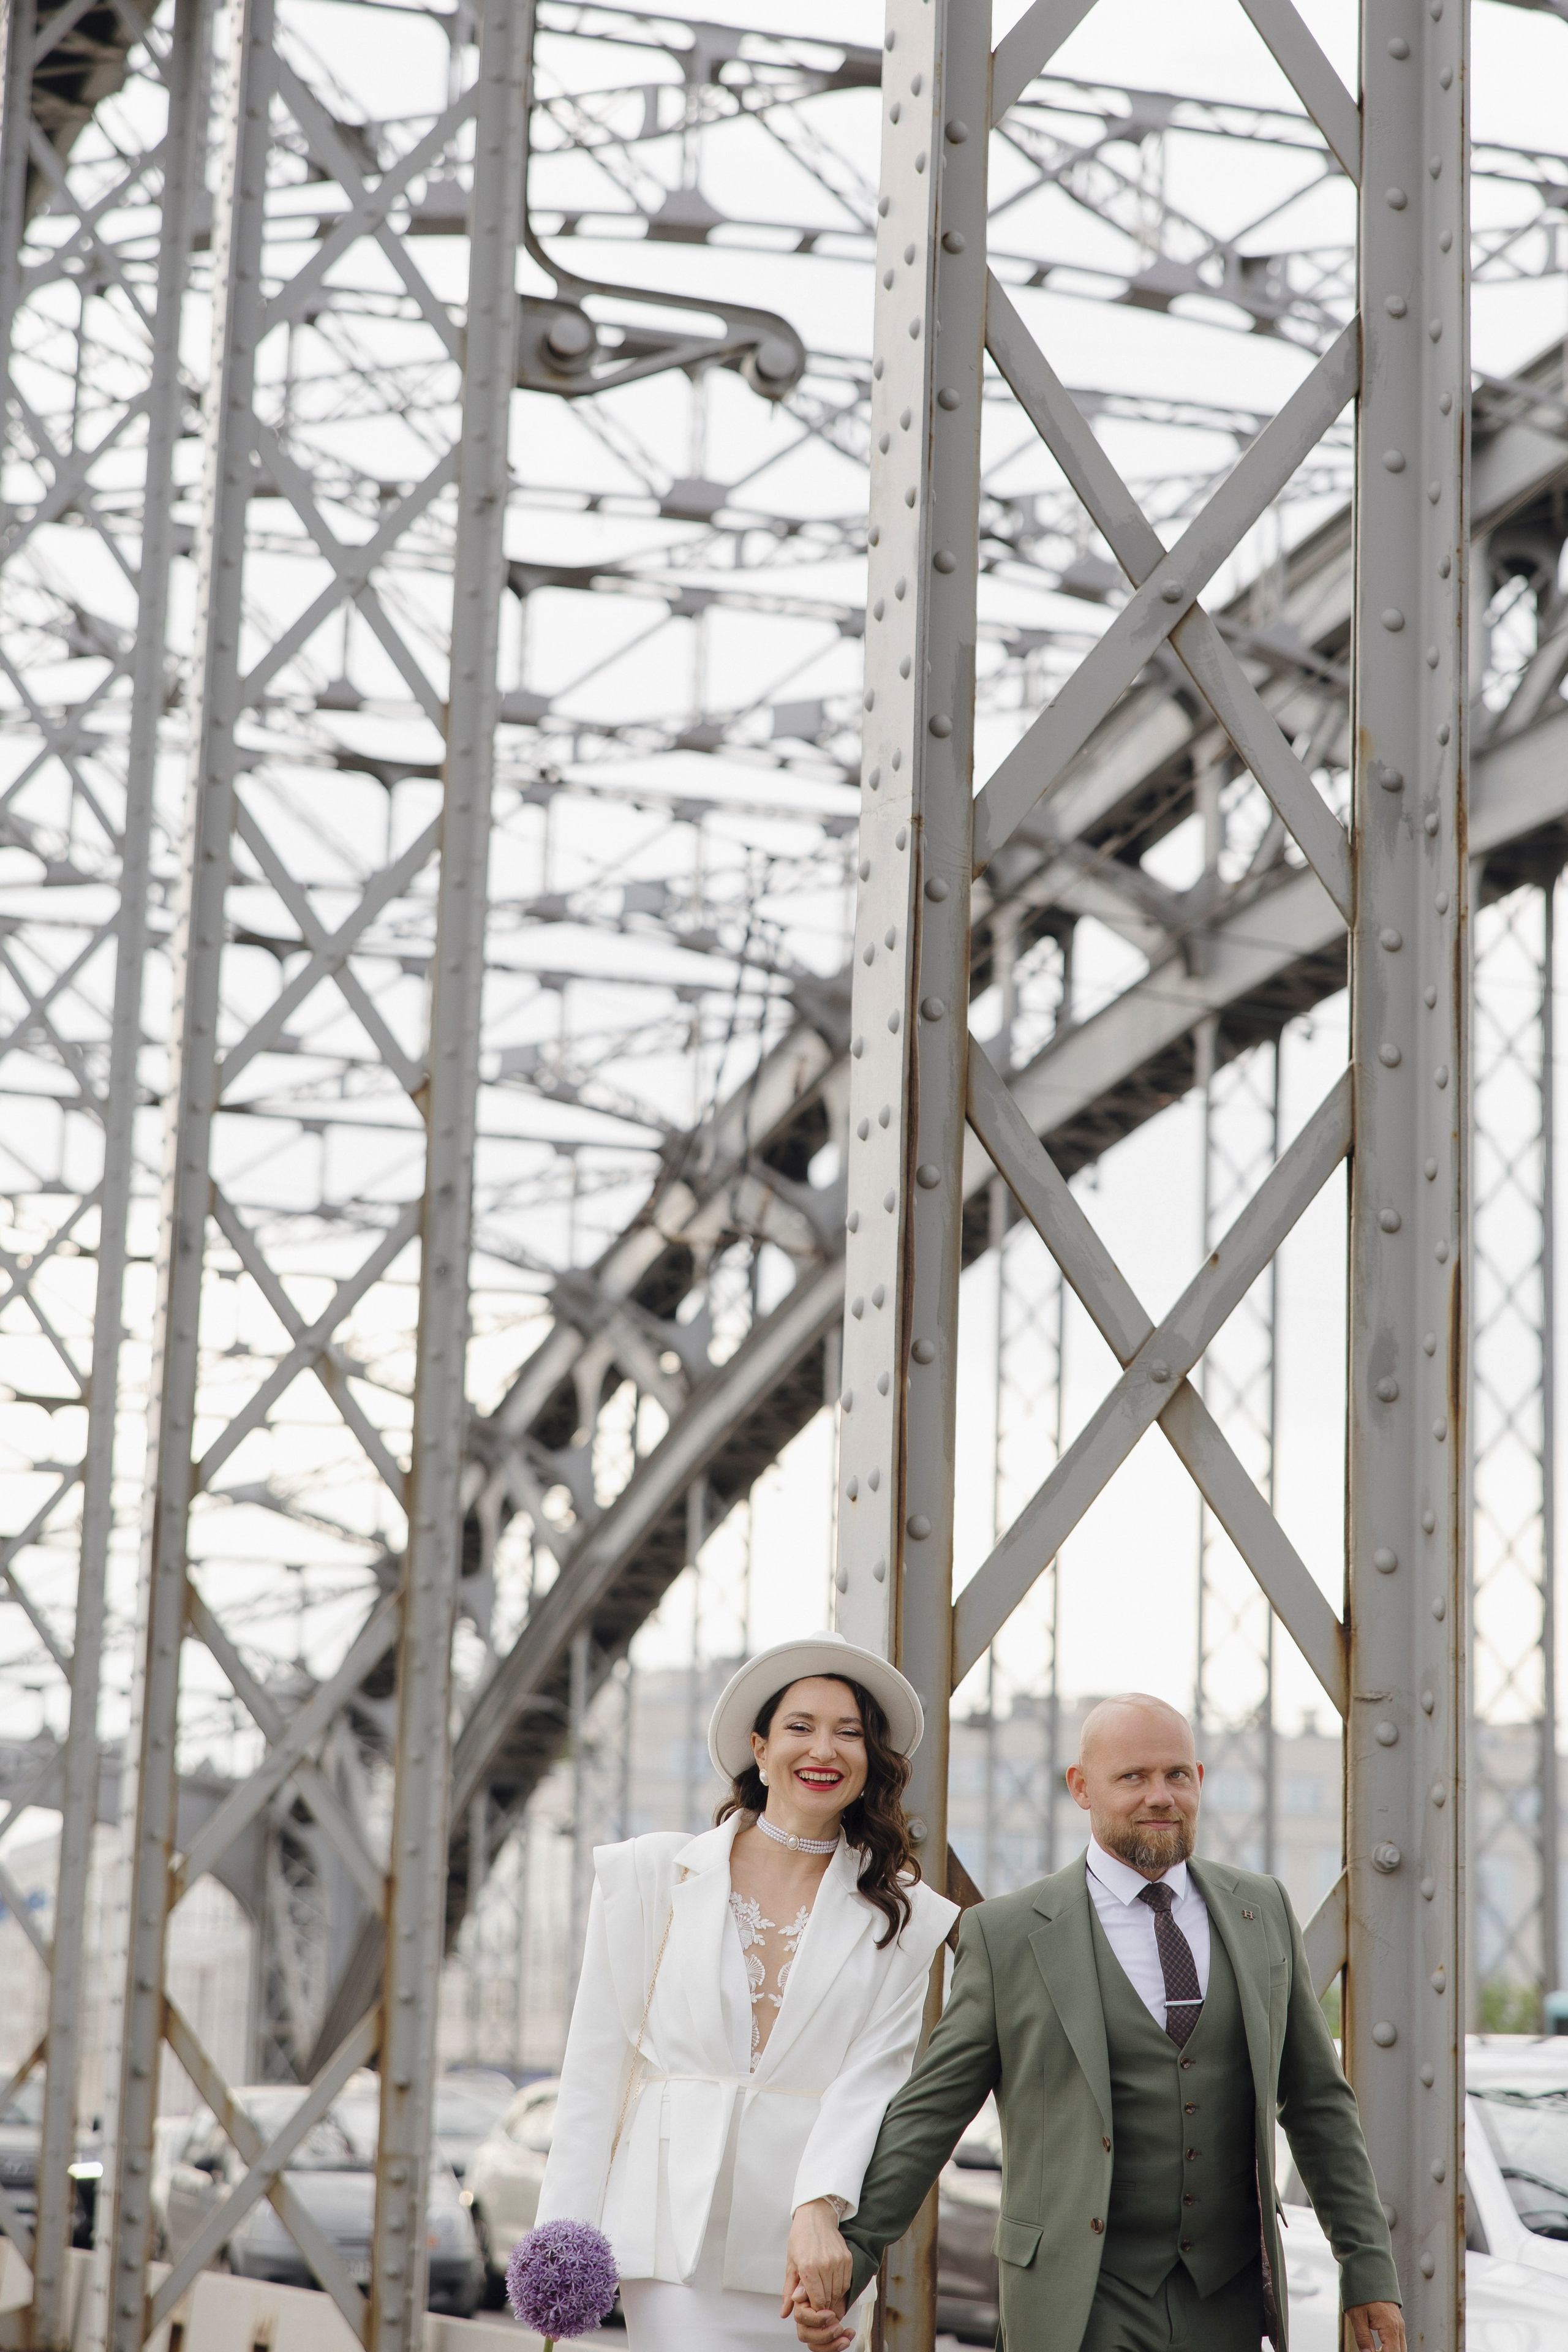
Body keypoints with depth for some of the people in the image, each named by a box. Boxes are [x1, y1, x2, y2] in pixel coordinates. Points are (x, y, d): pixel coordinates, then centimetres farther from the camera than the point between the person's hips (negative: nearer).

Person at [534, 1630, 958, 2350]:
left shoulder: (905, 1920, 7)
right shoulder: (654, 1875, 7)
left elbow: (873, 2080, -3)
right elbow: (596, 2067, 6)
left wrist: (820, 2211, -20)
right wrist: (565, 2239, 0)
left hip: (805, 2246, 1)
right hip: (674, 2230, -1)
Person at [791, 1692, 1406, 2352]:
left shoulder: (1262, 1911, 8)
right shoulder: (1008, 1934, -3)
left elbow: (1317, 2100, 12)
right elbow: (929, 2113, -1)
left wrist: (1367, 2267, 8)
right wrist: (849, 2255, -9)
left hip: (1228, 2299, 3)